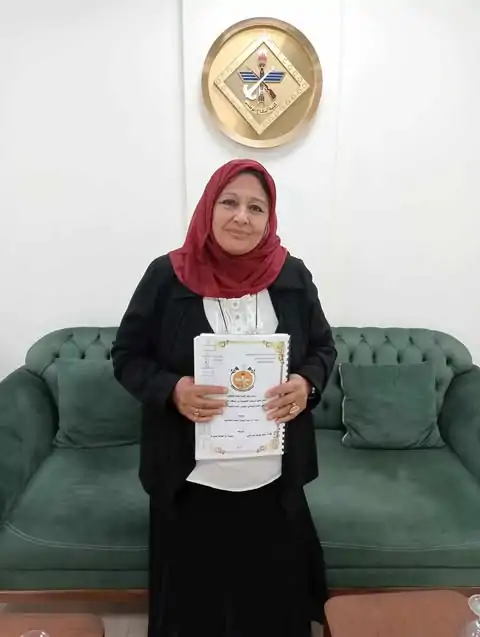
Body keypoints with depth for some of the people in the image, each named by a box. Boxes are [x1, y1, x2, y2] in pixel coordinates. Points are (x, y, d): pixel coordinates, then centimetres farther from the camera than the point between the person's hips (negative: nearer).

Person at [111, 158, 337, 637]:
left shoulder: (293, 277, -2)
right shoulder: (167, 276, -8)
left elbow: (324, 348, 9)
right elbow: (127, 355, -2)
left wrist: (308, 383, -13)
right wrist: (171, 389, -21)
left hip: (273, 480, 2)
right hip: (190, 480, -1)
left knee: (276, 598, 19)